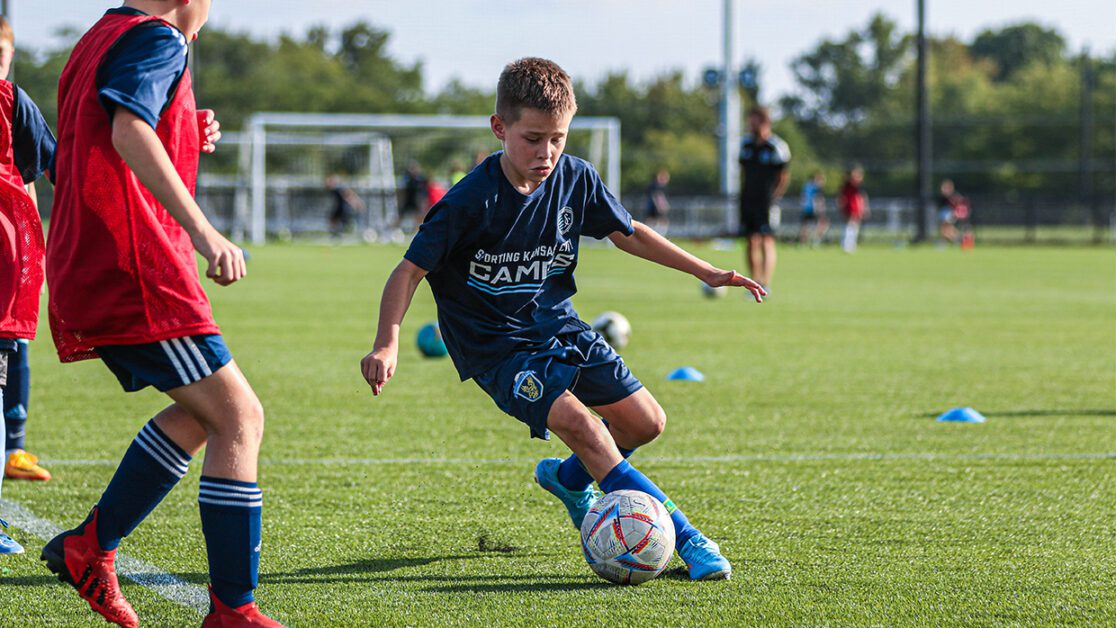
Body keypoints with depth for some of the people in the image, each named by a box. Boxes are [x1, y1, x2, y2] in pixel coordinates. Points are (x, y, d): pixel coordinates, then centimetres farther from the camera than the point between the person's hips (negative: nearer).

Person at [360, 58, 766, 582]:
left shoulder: (575, 179, -7)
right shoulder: (472, 202, -22)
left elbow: (626, 233, 10)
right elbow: (411, 270, -19)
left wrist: (706, 272, 9)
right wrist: (387, 344, -32)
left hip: (557, 325, 6)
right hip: (496, 345, -6)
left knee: (646, 422, 4)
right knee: (580, 424, -24)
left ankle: (569, 480, 35)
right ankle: (683, 538, -23)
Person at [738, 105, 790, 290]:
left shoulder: (777, 147, -8)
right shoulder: (746, 143, 9)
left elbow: (784, 176, -3)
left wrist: (774, 197, -6)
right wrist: (743, 194, 12)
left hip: (767, 200, -6)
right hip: (748, 199, 6)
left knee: (767, 242, -12)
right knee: (752, 242, 7)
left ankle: (765, 285, -15)